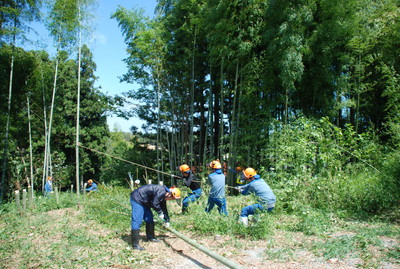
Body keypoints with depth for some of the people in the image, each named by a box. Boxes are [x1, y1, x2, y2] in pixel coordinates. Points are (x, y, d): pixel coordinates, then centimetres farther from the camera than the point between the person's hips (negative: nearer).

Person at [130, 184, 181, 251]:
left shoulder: (163, 196, 8)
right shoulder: (161, 192, -24)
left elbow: (164, 208, 19)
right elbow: (154, 204, -24)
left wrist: (167, 220, 23)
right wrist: (160, 213, -8)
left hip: (144, 202, 11)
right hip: (137, 199, -11)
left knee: (149, 218, 16)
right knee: (137, 221, -13)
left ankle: (150, 237, 29)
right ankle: (135, 245, -12)